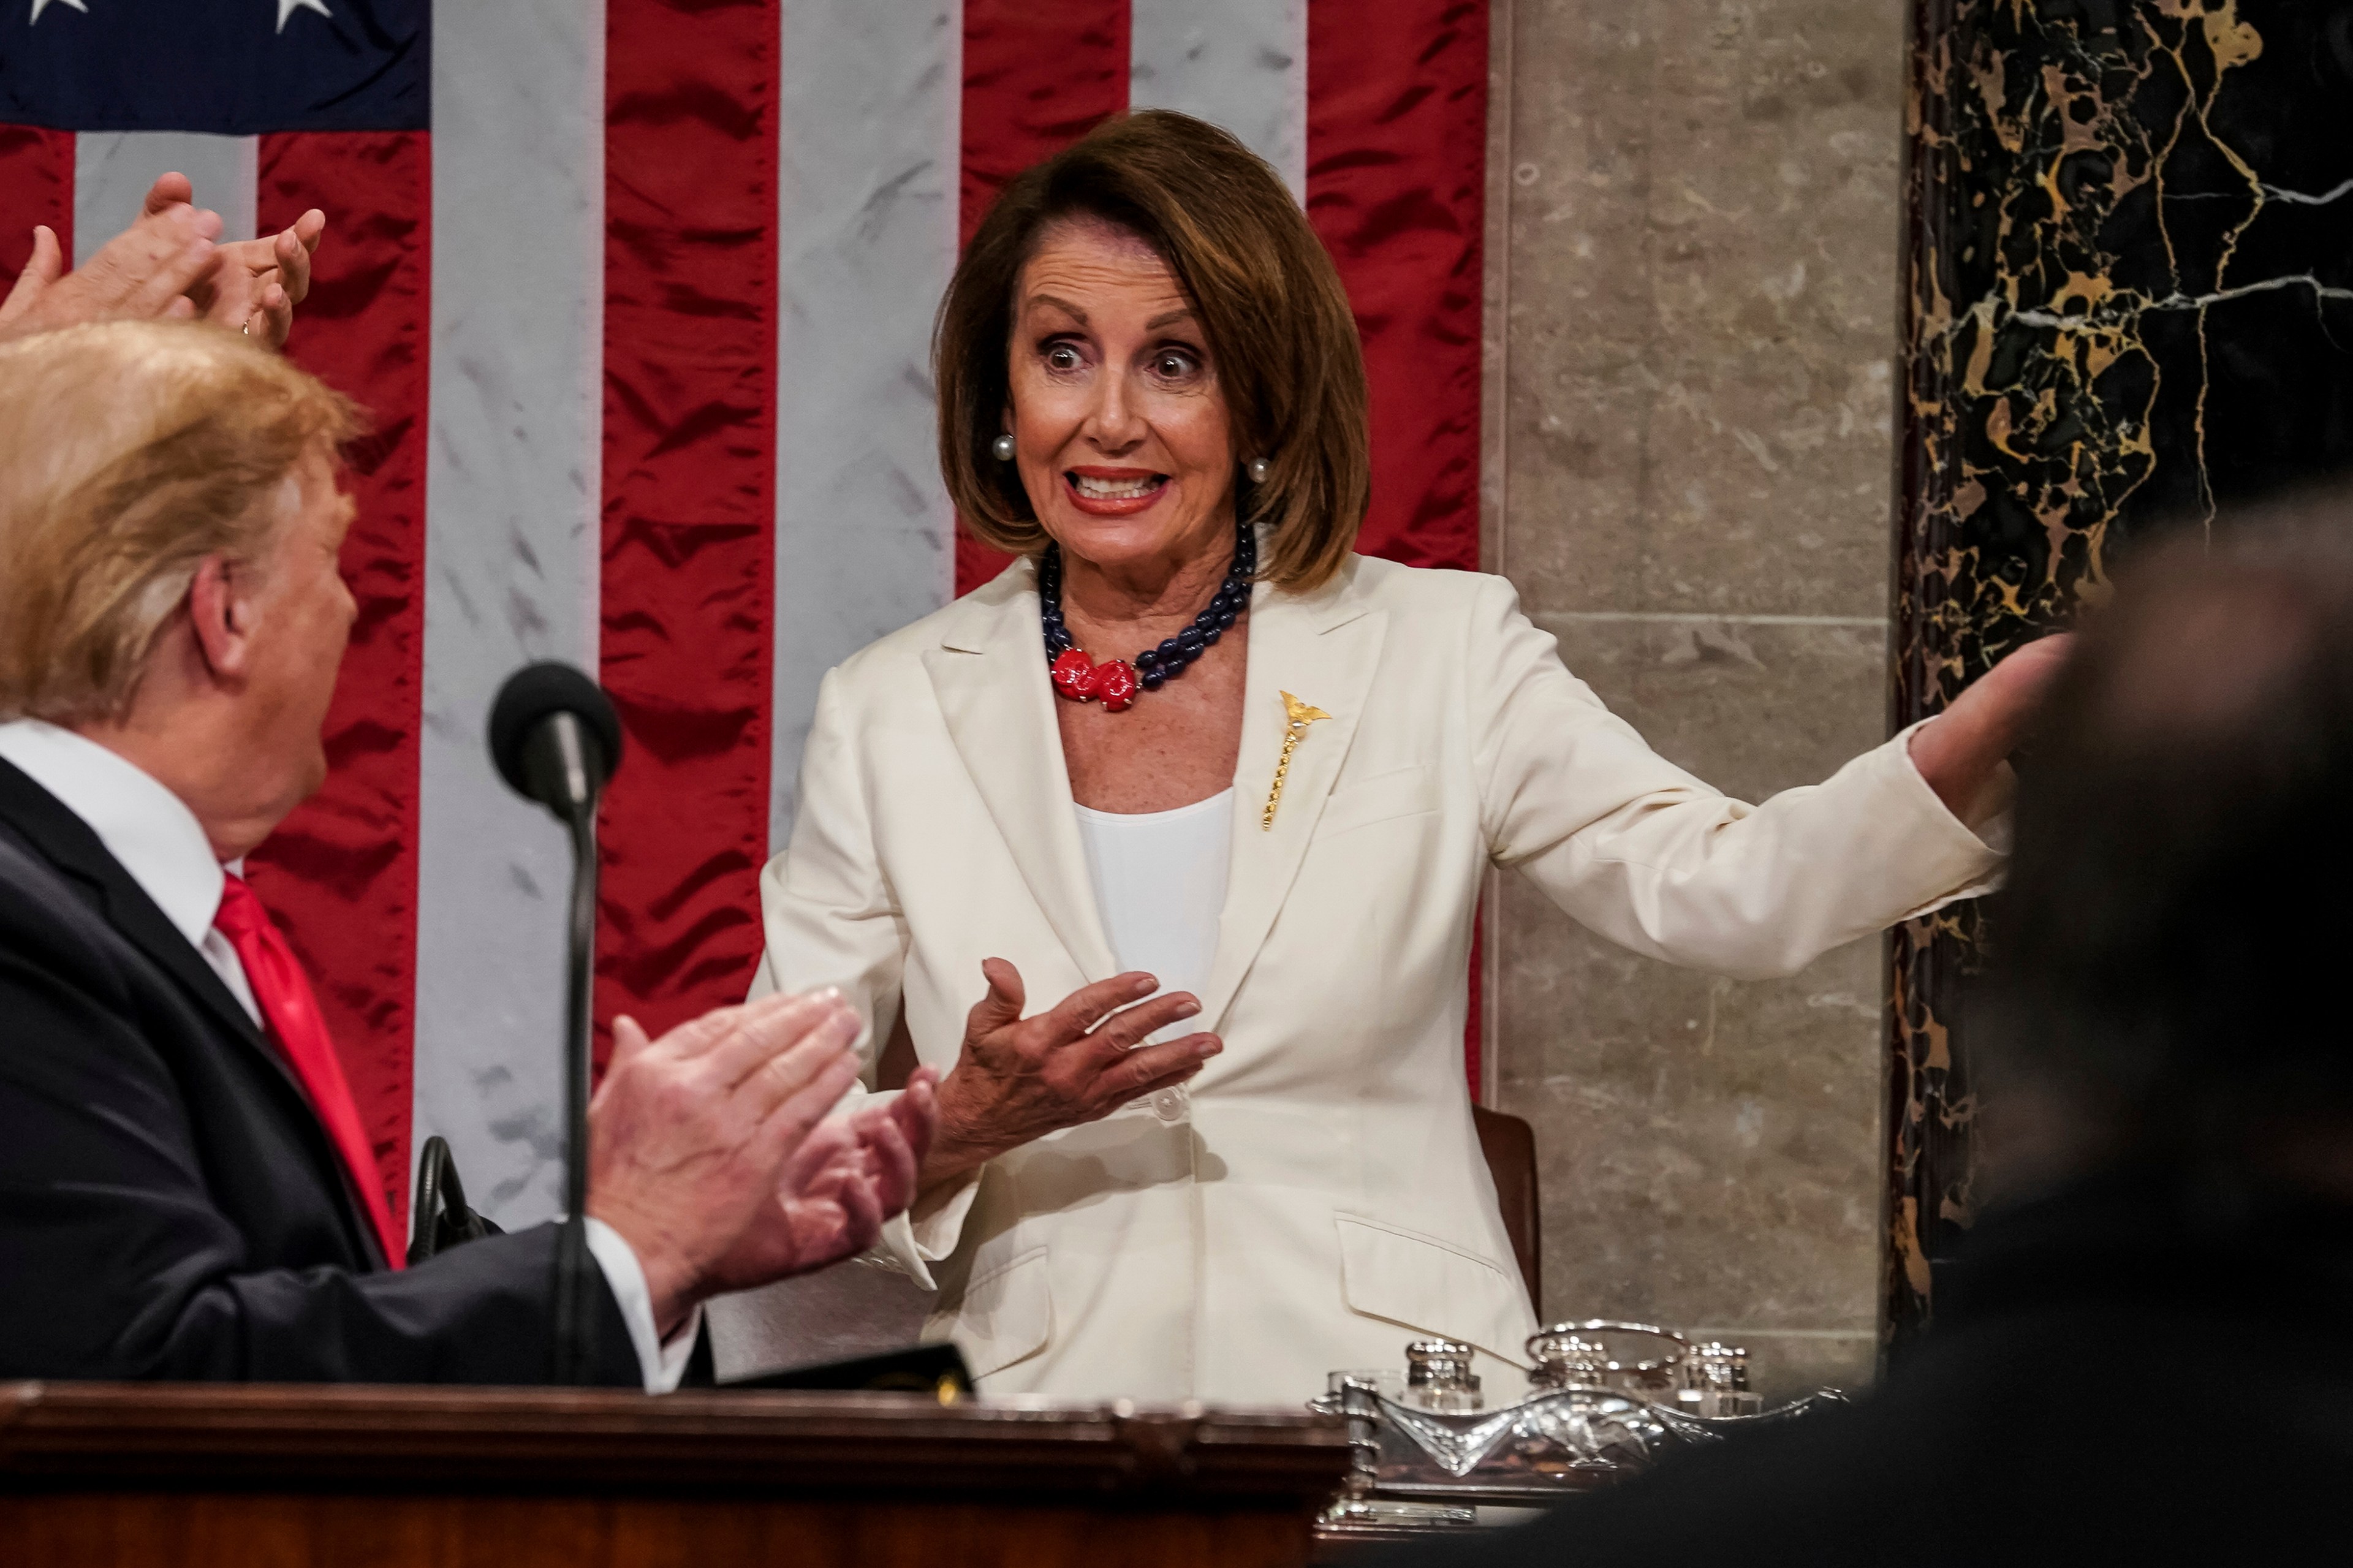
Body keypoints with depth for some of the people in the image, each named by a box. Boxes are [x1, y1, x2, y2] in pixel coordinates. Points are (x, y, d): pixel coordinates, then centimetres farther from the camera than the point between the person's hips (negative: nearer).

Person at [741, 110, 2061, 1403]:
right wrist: (960, 1131, -11)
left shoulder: (1442, 656, 8)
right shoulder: (892, 715, 9)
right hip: (1047, 1439, 0)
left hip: (1394, 1439, 0)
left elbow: (1738, 891, -4)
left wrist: (2003, 720, -19)